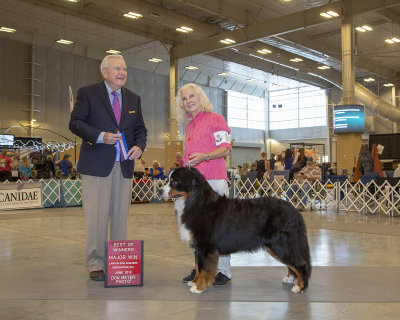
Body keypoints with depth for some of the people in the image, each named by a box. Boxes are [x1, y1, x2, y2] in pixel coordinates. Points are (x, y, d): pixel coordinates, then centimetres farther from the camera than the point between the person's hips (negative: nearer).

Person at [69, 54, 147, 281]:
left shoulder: (134, 99, 16)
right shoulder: (88, 93, 3)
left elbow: (140, 128, 19)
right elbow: (75, 122, -2)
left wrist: (139, 146, -2)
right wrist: (100, 136, -16)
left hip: (124, 165, 4)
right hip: (96, 165, -4)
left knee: (121, 216, 8)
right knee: (97, 217, -3)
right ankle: (95, 265, 8)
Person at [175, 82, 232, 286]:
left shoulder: (215, 119, 1)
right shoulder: (188, 126, 21)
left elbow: (226, 148, -7)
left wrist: (204, 156, -21)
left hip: (214, 179, -6)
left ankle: (224, 272, 0)